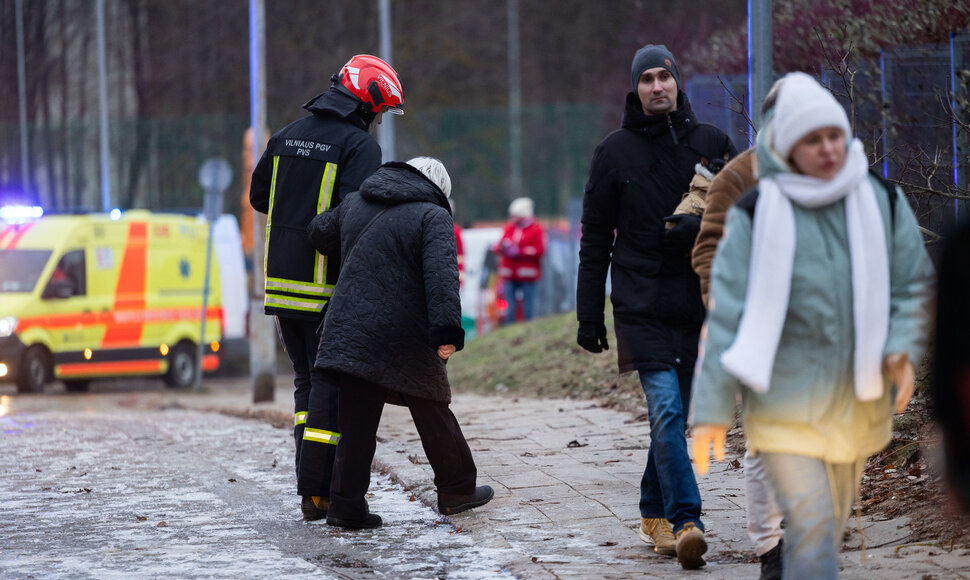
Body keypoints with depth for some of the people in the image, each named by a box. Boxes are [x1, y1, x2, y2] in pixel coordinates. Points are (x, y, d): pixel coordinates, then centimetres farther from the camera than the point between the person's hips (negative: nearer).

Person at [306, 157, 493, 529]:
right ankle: (457, 491, 23)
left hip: (350, 329, 4)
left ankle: (346, 504, -1)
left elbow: (318, 234, 29)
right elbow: (441, 276, -17)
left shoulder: (354, 205, 14)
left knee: (356, 421, 5)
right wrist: (448, 333, -23)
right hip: (406, 340, -4)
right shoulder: (433, 217, -4)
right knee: (433, 411, 11)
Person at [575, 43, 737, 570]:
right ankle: (685, 522, -21)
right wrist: (589, 316, 4)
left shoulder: (711, 144, 8)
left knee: (672, 414, 9)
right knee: (666, 410, -15)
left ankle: (654, 513, 25)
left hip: (696, 304, 3)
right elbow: (595, 241, 8)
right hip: (640, 305, -2)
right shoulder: (614, 151, 5)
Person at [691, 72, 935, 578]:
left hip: (856, 401, 4)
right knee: (810, 527, -14)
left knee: (830, 524, 17)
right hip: (785, 404, -4)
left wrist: (903, 348, -12)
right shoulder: (756, 216, -9)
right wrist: (712, 409, -11)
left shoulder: (883, 202, 2)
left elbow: (915, 285, 8)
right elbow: (726, 315, -8)